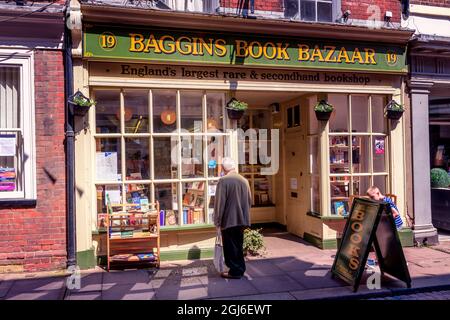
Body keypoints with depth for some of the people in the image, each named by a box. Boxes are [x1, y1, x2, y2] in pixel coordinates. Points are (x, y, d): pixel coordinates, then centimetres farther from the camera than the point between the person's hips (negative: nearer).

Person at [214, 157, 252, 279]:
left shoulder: (223, 181, -14)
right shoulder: (244, 180, 5)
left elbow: (219, 203, -15)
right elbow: (249, 201, 12)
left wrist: (217, 222, -8)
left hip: (228, 220, -6)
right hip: (242, 220, 6)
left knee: (230, 247, 6)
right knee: (238, 245, 18)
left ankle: (235, 271, 12)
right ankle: (240, 269, 26)